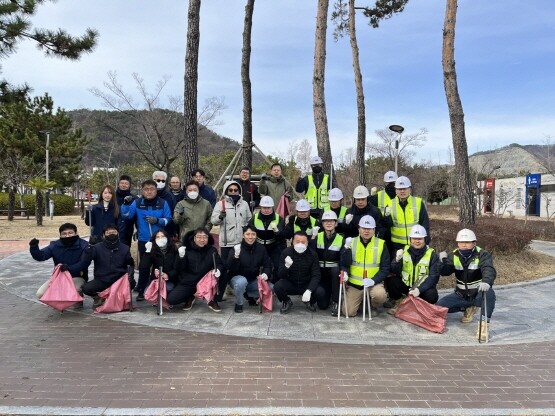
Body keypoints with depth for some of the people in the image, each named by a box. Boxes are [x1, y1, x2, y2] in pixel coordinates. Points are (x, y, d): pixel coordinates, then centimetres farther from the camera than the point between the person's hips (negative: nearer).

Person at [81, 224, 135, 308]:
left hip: (119, 280, 1)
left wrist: (130, 272, -5)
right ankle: (98, 297, 9)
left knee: (131, 282, -29)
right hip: (101, 280, -1)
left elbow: (130, 264, 16)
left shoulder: (124, 248, 4)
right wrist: (90, 247, -24)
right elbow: (85, 262, -13)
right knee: (86, 288, -27)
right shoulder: (97, 248, -3)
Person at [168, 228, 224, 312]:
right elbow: (180, 269, -7)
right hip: (187, 283, 1)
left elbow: (219, 264, -6)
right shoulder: (187, 249, -5)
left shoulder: (212, 250, -2)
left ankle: (212, 300, -5)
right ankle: (190, 297, 16)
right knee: (171, 299, -18)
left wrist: (218, 270, -31)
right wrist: (181, 257, -28)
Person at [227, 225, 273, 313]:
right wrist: (236, 255, -41)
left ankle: (249, 295, 12)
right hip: (238, 278, -4)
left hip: (254, 281, 4)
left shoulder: (261, 248, -4)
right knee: (241, 282, -38)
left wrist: (266, 274, -21)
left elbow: (268, 264, 1)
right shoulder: (237, 248, -15)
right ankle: (238, 304, -9)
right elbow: (231, 268, -23)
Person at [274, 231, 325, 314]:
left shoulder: (312, 254, -9)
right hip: (290, 284, 0)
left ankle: (311, 302, 11)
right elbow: (280, 275, -14)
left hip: (307, 285, 0)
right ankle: (287, 302, 5)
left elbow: (316, 275, -12)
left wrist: (309, 290, -30)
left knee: (320, 292, -28)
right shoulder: (286, 253, -10)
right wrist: (286, 266, -38)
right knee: (277, 286, -30)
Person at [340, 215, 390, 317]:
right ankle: (360, 299, 28)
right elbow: (344, 264, 1)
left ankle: (374, 307, 4)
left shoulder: (381, 244, -2)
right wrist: (345, 272, -22)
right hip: (354, 283, 2)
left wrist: (374, 280, -18)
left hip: (374, 283, -1)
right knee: (349, 312, -6)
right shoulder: (351, 242, 1)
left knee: (380, 295, -33)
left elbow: (385, 268, -4)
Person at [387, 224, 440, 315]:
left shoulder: (432, 254, -7)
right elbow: (394, 272, -7)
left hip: (423, 288, -1)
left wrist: (420, 289, -28)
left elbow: (434, 277, -14)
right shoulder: (404, 251, -1)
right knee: (390, 280, -24)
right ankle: (398, 303, 5)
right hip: (405, 285, 2)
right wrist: (397, 260, -28)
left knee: (431, 296, -32)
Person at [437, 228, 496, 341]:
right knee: (440, 305, -12)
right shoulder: (454, 256, -1)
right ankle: (468, 308, 11)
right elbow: (445, 272, -9)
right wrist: (442, 261, -31)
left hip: (479, 294, -4)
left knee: (489, 293, -37)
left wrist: (486, 281, -55)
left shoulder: (482, 255, -14)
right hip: (461, 295, 4)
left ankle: (484, 324, -29)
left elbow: (489, 270, -33)